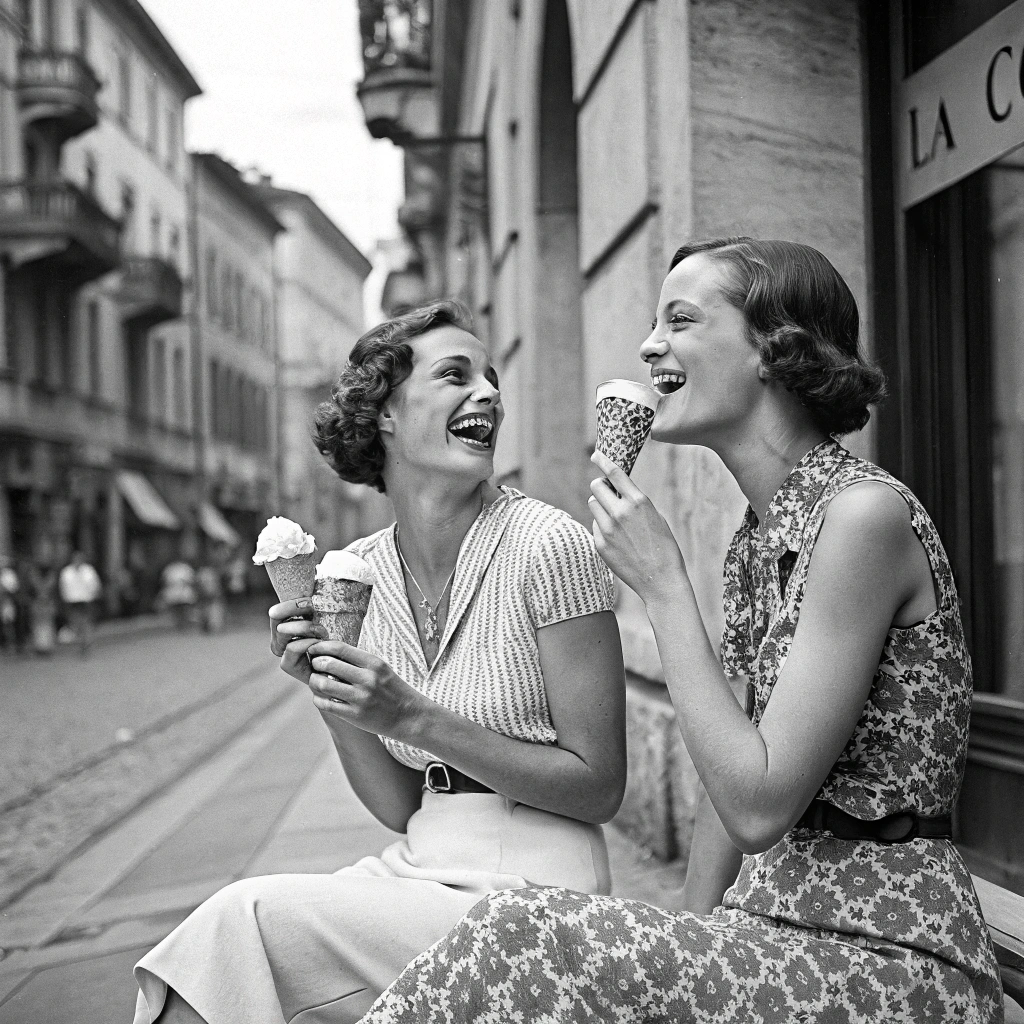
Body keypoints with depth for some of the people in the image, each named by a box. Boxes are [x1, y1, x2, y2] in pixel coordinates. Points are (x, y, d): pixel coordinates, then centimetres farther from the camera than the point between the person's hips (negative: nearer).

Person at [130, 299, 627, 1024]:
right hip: (420, 869, 5)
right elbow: (401, 807, 7)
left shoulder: (549, 545, -13)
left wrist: (415, 718, -20)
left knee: (243, 919, -19)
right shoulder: (358, 571, 3)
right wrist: (331, 698, -10)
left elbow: (599, 787, -11)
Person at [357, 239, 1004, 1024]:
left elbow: (759, 804, -20)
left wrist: (662, 584, -18)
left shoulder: (865, 513, -17)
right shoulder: (758, 538, 10)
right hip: (786, 925, 7)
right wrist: (691, 942, 6)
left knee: (528, 939, -23)